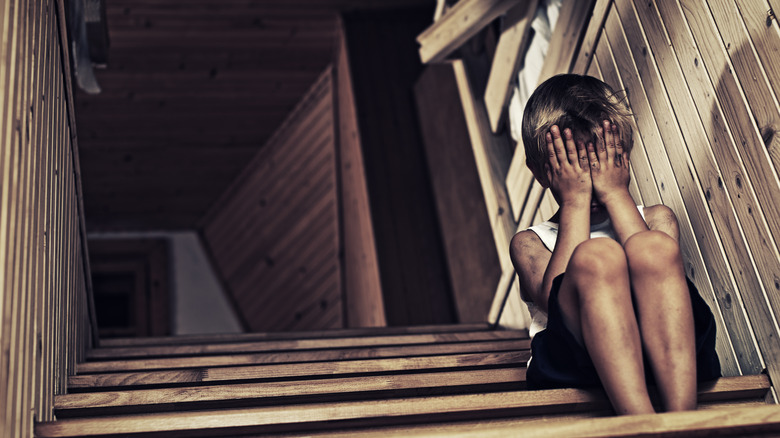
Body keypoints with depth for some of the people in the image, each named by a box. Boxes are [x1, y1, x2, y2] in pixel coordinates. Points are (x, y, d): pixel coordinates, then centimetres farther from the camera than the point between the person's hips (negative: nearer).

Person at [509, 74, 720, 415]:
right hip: (574, 367, -1)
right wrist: (575, 202, 1)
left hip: (665, 357, 2)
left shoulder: (655, 219, 24)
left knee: (653, 248, -25)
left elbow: (656, 267, -1)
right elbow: (555, 297, -6)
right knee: (596, 256, -28)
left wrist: (615, 194, 3)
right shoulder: (530, 242, 19)